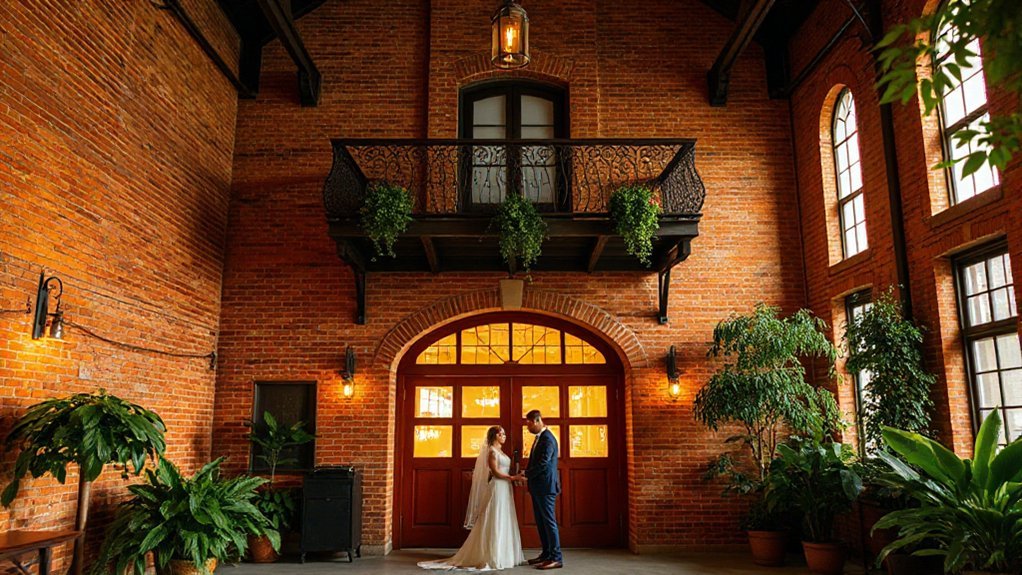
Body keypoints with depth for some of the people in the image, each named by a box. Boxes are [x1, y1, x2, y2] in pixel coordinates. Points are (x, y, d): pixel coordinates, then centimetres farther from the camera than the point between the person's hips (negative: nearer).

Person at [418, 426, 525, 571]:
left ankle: (502, 555, 17)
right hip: (497, 489, -9)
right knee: (495, 523, -5)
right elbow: (495, 472, -17)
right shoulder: (492, 451, -11)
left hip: (505, 489, 9)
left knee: (503, 523, 11)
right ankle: (492, 557, 1)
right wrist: (513, 478, -18)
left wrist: (513, 478, 2)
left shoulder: (500, 451, 16)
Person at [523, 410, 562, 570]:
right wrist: (527, 475, 8)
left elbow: (543, 463, -23)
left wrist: (525, 474, -15)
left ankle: (556, 558, 0)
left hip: (546, 486, -10)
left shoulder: (547, 438, -17)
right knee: (540, 521, 14)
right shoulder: (539, 437, 15)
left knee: (549, 521, -5)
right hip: (538, 486, 10)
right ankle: (546, 554, 23)